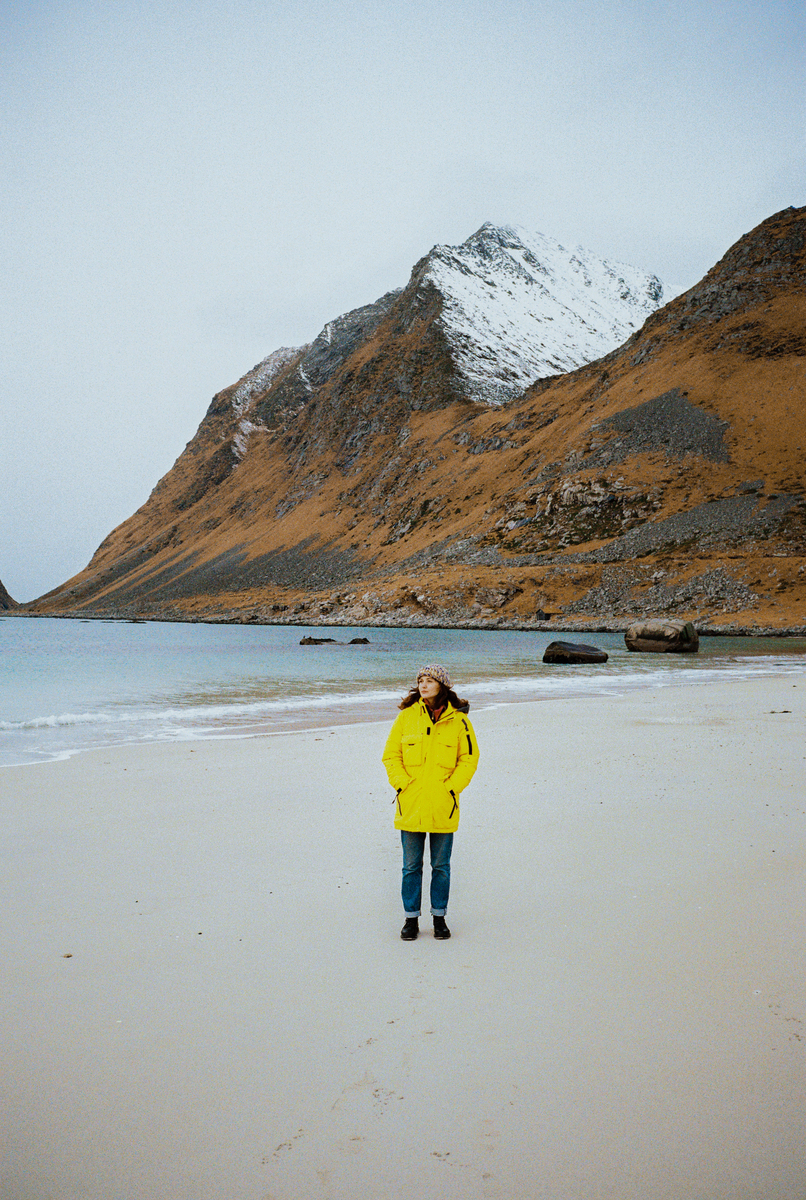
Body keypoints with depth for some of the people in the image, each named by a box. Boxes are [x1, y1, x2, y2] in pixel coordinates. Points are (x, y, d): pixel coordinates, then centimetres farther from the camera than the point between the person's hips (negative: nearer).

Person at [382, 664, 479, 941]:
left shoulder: (458, 720, -1)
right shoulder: (406, 717, 1)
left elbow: (469, 758, 2)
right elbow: (391, 755, 5)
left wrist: (451, 787, -8)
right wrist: (402, 784, -7)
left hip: (442, 807, 0)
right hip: (410, 805, 1)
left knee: (441, 865, 10)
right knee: (411, 865, 8)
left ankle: (439, 917, 24)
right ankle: (411, 919, 20)